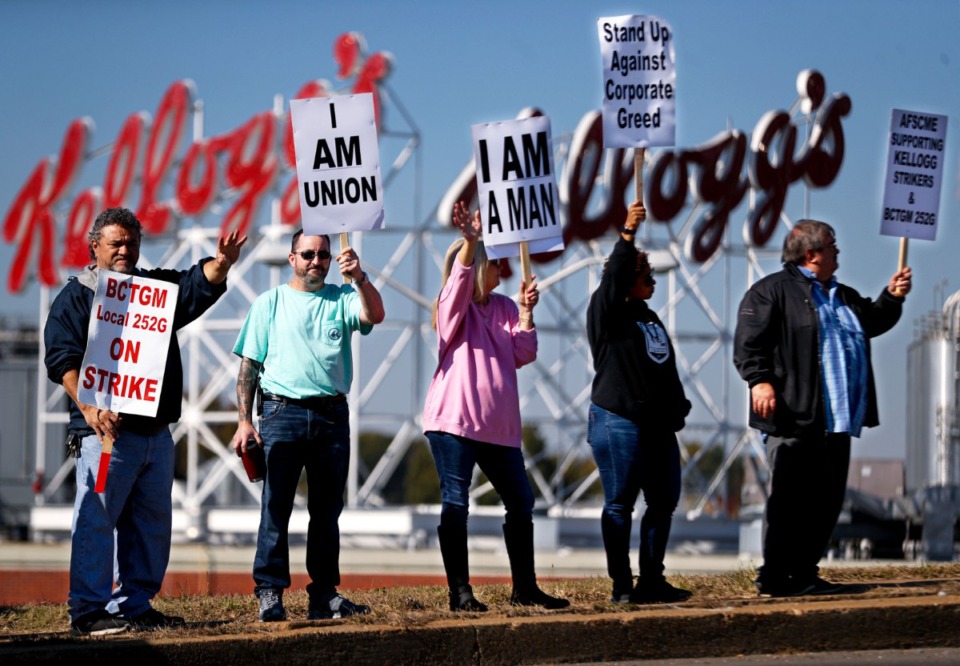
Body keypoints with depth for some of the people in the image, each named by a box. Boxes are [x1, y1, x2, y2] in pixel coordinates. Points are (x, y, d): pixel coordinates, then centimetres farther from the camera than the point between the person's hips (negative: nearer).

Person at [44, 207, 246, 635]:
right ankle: (89, 611, -6)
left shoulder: (158, 287, 18)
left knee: (152, 523, 8)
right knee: (96, 519, -9)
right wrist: (89, 408, -21)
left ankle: (135, 606, 15)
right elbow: (64, 360, -7)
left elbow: (200, 285, 3)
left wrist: (221, 264, -19)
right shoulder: (75, 297, 2)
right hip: (106, 429, -6)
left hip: (157, 433, 6)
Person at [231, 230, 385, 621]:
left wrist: (359, 278, -25)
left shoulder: (341, 299, 11)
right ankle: (270, 593, -5)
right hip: (283, 413, -2)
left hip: (332, 416, 2)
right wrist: (244, 421, -3)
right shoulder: (270, 303, 9)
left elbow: (374, 315, -9)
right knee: (276, 506, -6)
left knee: (327, 510, 6)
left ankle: (324, 594, 11)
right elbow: (249, 365, 6)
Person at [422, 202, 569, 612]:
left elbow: (523, 355, 9)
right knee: (455, 504, -5)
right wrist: (470, 241, -37)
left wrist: (526, 313, -3)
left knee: (520, 502, 8)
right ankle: (460, 592, -2)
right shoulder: (454, 308, -1)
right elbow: (460, 279, -23)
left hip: (498, 424, 6)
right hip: (454, 421, -6)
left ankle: (524, 588, 18)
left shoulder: (503, 308, 15)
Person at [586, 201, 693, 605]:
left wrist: (676, 411, 19)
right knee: (620, 504, -5)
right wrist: (627, 234, -24)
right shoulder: (607, 313, -2)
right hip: (618, 423, -9)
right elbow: (612, 277, -20)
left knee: (664, 501, 9)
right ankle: (622, 586, -3)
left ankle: (652, 580, 16)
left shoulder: (649, 317, 20)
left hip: (657, 426, 9)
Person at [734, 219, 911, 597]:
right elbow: (748, 341, -9)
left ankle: (803, 573, 15)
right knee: (789, 499, -8)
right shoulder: (774, 291, -2)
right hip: (795, 420, -8)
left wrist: (892, 297, 18)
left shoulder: (842, 297, 24)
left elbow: (872, 322, 35)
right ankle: (775, 577, -5)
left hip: (836, 422, 8)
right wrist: (760, 380, -22)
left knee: (825, 501, 8)